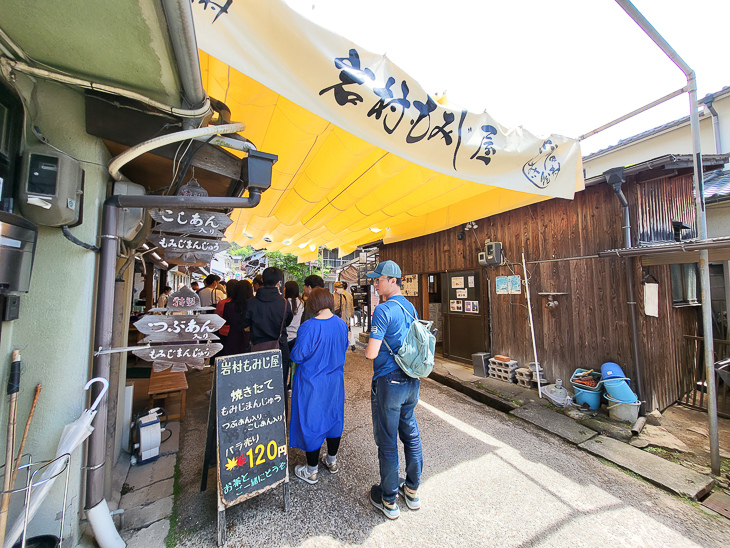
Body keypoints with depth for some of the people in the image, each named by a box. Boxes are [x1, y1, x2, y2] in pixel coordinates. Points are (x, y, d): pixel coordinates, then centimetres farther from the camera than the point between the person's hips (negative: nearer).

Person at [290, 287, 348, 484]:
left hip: (312, 383, -5)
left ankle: (311, 471, 33)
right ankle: (331, 461, 43)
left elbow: (297, 356, -19)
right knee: (333, 417, 22)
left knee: (311, 422, 14)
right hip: (335, 381, 6)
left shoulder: (308, 327, -26)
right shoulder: (341, 325, -8)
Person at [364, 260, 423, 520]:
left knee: (387, 441, 11)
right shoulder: (411, 307, 5)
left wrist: (368, 345, -2)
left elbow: (371, 353, -23)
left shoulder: (383, 309, -20)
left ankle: (389, 500, 30)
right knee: (411, 435, 21)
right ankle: (412, 491, 40)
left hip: (389, 382, -8)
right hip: (411, 381, 8)